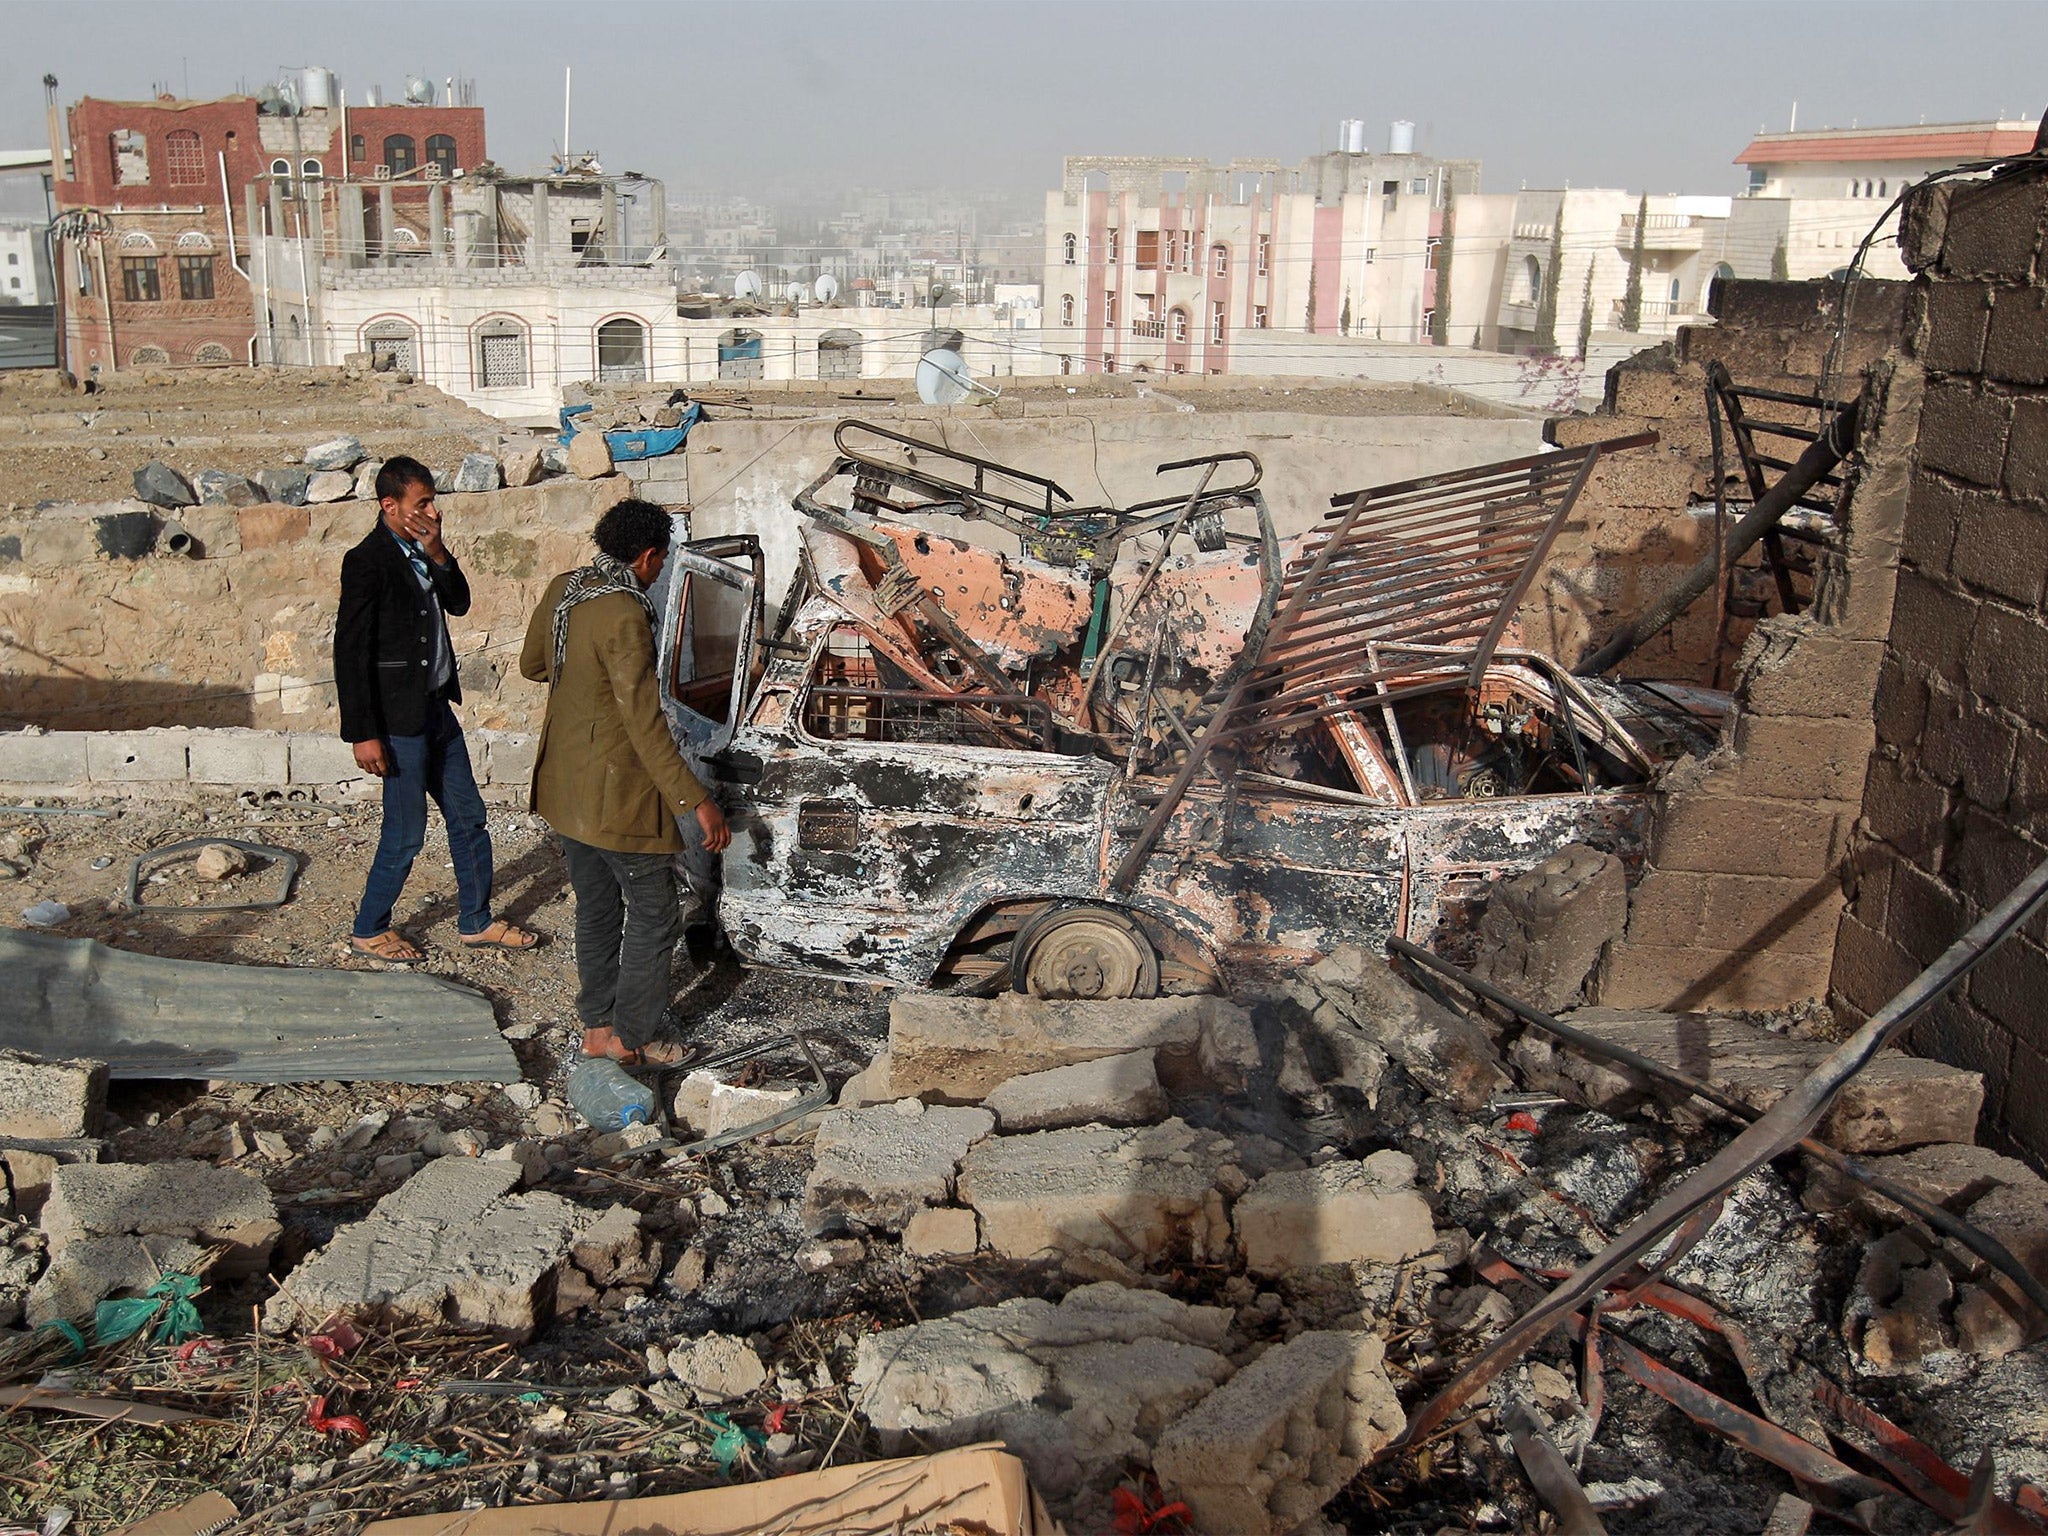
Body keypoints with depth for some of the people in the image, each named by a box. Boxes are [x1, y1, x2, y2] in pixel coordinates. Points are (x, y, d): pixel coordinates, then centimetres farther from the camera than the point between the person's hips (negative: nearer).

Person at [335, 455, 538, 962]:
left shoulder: (420, 552, 7)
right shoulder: (367, 562, -17)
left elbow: (459, 604, 9)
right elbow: (350, 654, -18)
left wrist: (438, 556, -9)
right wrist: (363, 734, -19)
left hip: (437, 707, 8)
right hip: (400, 717, -8)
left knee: (468, 817, 14)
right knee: (405, 835, 2)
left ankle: (476, 921, 27)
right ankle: (369, 931, 20)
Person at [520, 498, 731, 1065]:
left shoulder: (562, 589, 1)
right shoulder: (624, 616, -24)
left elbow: (531, 665, 18)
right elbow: (644, 723, -27)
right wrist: (696, 800, -26)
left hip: (565, 785, 9)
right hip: (618, 794, -9)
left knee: (597, 911, 20)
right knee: (654, 918, 6)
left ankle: (597, 1027, 30)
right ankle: (631, 1038, 15)